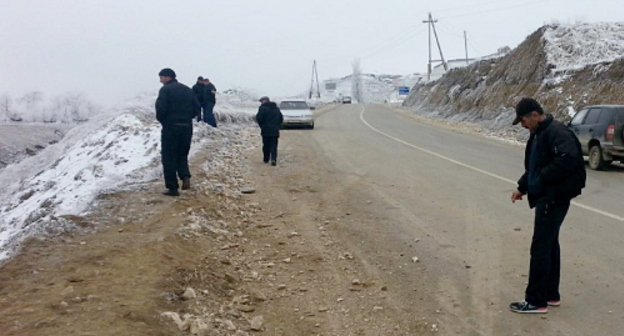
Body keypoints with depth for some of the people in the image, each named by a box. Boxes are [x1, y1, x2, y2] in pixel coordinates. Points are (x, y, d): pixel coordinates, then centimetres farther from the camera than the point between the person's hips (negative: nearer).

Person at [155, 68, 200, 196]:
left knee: (169, 158, 3)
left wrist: (161, 120, 0)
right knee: (182, 155, 19)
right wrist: (186, 118, 15)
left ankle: (172, 187, 1)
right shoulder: (188, 90, 13)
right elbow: (197, 108, 10)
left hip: (170, 127, -6)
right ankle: (186, 177, -5)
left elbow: (160, 108, -18)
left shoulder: (165, 90, -7)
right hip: (187, 127, 6)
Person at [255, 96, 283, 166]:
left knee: (266, 145, 10)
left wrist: (262, 125, 3)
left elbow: (259, 118, -13)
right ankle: (273, 159, -14)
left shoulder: (262, 108, -7)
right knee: (273, 146, 2)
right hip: (275, 131, 4)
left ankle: (266, 159, 17)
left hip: (266, 131, -4)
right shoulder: (276, 108, 13)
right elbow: (281, 119, 17)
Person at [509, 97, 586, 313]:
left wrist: (543, 178, -24)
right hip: (545, 197, 11)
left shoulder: (556, 132, -18)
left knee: (541, 248, -6)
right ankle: (551, 295, 28)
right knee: (549, 245, 17)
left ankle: (536, 301, 1)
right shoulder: (538, 135, 15)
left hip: (554, 198, -11)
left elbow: (568, 159, -32)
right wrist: (522, 187, 15)